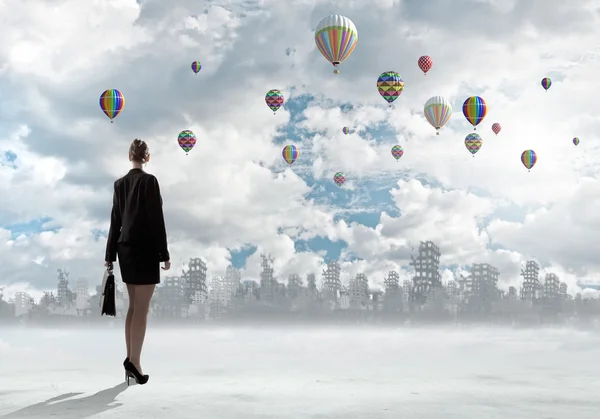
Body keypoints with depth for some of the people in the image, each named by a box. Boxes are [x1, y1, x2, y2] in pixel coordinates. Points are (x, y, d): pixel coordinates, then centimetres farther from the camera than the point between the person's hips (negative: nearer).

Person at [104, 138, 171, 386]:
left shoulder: (120, 183, 9)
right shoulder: (149, 180, -10)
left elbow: (115, 220, 12)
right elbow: (156, 219, -13)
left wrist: (110, 254, 16)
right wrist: (164, 254, -10)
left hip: (126, 249, 7)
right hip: (145, 249, -7)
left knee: (133, 306, 12)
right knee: (142, 309, -5)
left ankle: (130, 361, 14)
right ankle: (133, 361, -7)